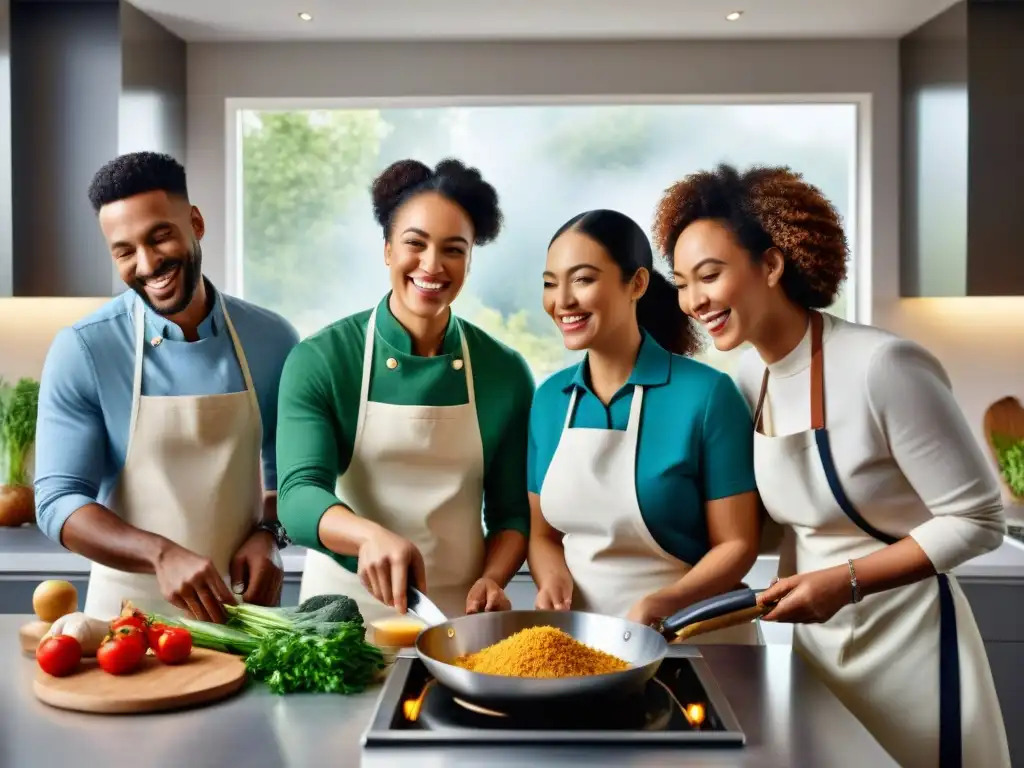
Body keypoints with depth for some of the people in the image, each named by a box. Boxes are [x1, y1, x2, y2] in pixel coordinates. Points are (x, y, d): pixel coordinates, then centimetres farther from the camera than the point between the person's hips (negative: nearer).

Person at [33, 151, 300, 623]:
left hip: (243, 605, 1)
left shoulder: (272, 340, -2)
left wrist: (268, 534, -8)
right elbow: (58, 501, -11)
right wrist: (161, 555, -26)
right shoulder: (81, 351, -9)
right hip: (131, 610, -1)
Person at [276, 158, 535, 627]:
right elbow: (299, 495, -16)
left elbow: (511, 511, 6)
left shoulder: (506, 373, -1)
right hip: (345, 606, -1)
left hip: (458, 617, 1)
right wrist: (371, 535, -35)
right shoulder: (319, 360, -6)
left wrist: (492, 579, -12)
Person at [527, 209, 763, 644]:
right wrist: (554, 581, -9)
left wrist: (660, 605, -21)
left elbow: (737, 544, -8)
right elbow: (543, 533, 10)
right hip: (580, 636, 3)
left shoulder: (706, 393, -12)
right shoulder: (548, 399, 2)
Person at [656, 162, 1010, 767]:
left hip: (904, 634, -6)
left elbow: (979, 521, -18)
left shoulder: (882, 366, -24)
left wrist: (847, 581, -24)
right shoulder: (751, 375, -2)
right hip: (811, 636, 7)